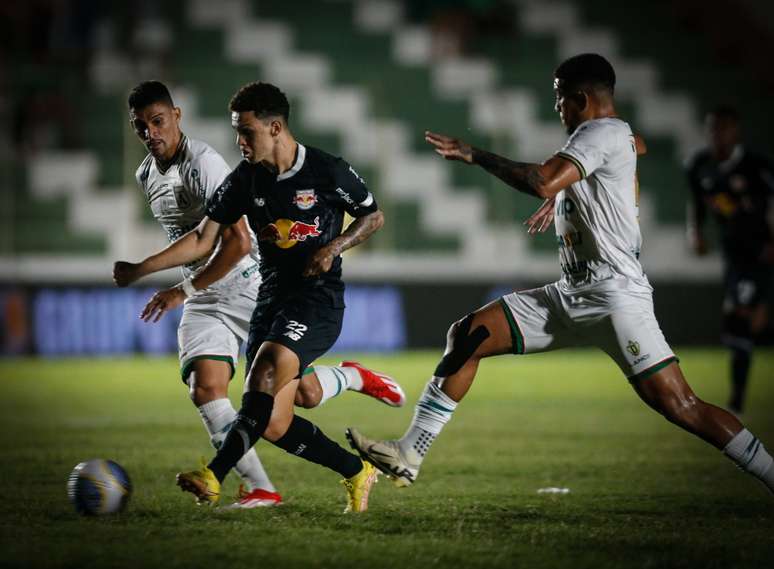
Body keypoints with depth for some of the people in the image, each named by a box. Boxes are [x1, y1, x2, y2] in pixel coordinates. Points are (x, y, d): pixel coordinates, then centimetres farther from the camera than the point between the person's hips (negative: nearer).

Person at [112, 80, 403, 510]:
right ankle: (260, 490, -13)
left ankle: (354, 378, 31)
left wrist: (183, 291, -24)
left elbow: (239, 242, -26)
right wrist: (141, 269, 18)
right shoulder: (147, 176, 7)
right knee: (205, 389, -17)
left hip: (253, 286, -6)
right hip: (204, 302, 6)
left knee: (302, 394, -4)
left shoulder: (203, 163, -20)